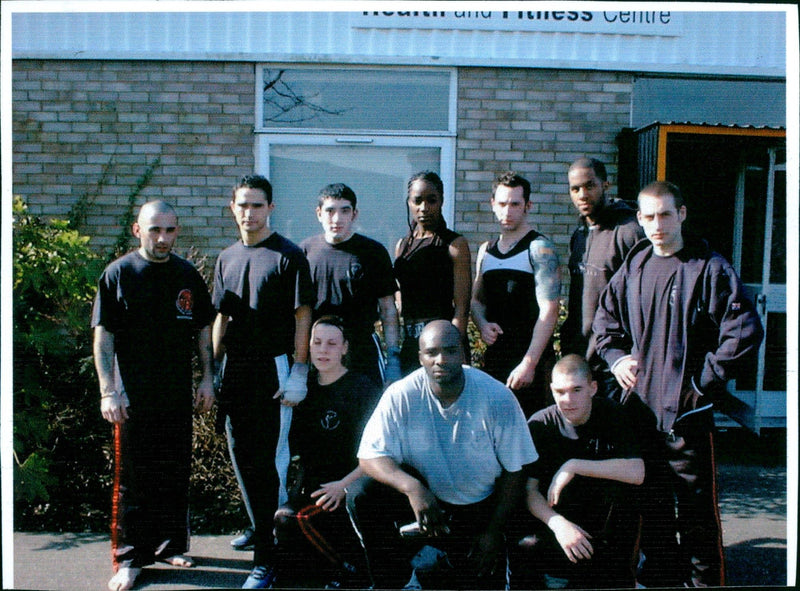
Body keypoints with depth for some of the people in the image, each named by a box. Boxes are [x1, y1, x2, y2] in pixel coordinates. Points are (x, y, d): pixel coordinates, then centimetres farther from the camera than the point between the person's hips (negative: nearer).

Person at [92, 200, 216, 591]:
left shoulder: (188, 275, 7)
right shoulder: (118, 274, -3)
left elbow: (204, 329, 13)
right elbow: (103, 335, -5)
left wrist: (207, 378, 7)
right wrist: (108, 391, -11)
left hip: (178, 395, 4)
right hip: (133, 395, -3)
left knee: (176, 472, 12)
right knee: (131, 476, 1)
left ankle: (170, 545, 27)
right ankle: (128, 558, 12)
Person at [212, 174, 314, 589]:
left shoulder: (288, 255, -5)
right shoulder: (227, 258, 14)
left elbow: (303, 317, -7)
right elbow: (221, 318, 18)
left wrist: (298, 374, -12)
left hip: (272, 368, -6)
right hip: (235, 369, 6)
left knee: (266, 461, -6)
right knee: (242, 457, 13)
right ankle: (259, 528, 33)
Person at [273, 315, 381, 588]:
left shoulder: (362, 388, -7)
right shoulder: (306, 388, 9)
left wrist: (345, 485, -19)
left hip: (351, 483, -6)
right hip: (310, 481, 6)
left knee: (304, 517, -27)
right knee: (282, 526, -16)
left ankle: (349, 566, -2)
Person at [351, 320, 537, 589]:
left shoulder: (498, 398, -16)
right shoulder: (401, 396, -17)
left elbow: (514, 471, -8)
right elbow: (370, 455, -19)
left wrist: (493, 532, -7)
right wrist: (411, 486, -38)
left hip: (480, 508, 1)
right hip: (424, 497, 0)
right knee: (361, 497, -26)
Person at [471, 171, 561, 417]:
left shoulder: (539, 248, -6)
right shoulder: (486, 250, 14)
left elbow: (549, 311, -13)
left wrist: (529, 363, -19)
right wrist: (482, 324, -1)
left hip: (529, 360, -6)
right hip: (493, 357, 6)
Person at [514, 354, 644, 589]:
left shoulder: (612, 414, -9)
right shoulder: (540, 424, -8)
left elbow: (636, 473, -22)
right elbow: (530, 490, -12)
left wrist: (574, 466, -27)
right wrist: (559, 524, -29)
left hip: (607, 520, 0)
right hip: (558, 516, 0)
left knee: (618, 488, -31)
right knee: (525, 549, -28)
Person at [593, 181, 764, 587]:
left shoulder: (708, 268, -8)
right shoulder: (633, 267, 8)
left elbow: (745, 330, -12)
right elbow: (605, 319, 22)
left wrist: (705, 378, -12)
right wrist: (617, 357, 7)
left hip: (687, 411, -5)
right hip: (640, 404, 6)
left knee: (696, 506, 0)